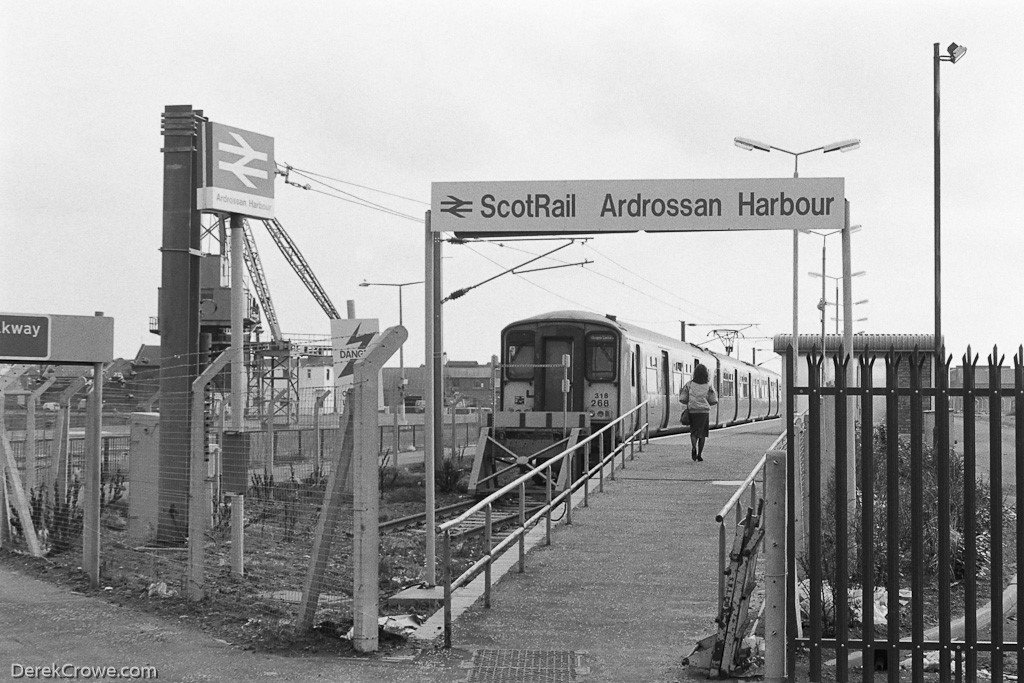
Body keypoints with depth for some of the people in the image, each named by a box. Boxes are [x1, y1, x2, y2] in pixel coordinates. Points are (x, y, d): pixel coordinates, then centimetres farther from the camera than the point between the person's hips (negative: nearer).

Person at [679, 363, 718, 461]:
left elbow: (682, 399, -2)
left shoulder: (689, 384, -2)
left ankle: (693, 447, -22)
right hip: (704, 411, 0)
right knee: (702, 434, 11)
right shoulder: (709, 385, -2)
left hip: (692, 411, 0)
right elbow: (714, 400, -1)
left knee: (694, 433, 7)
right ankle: (699, 455, 7)